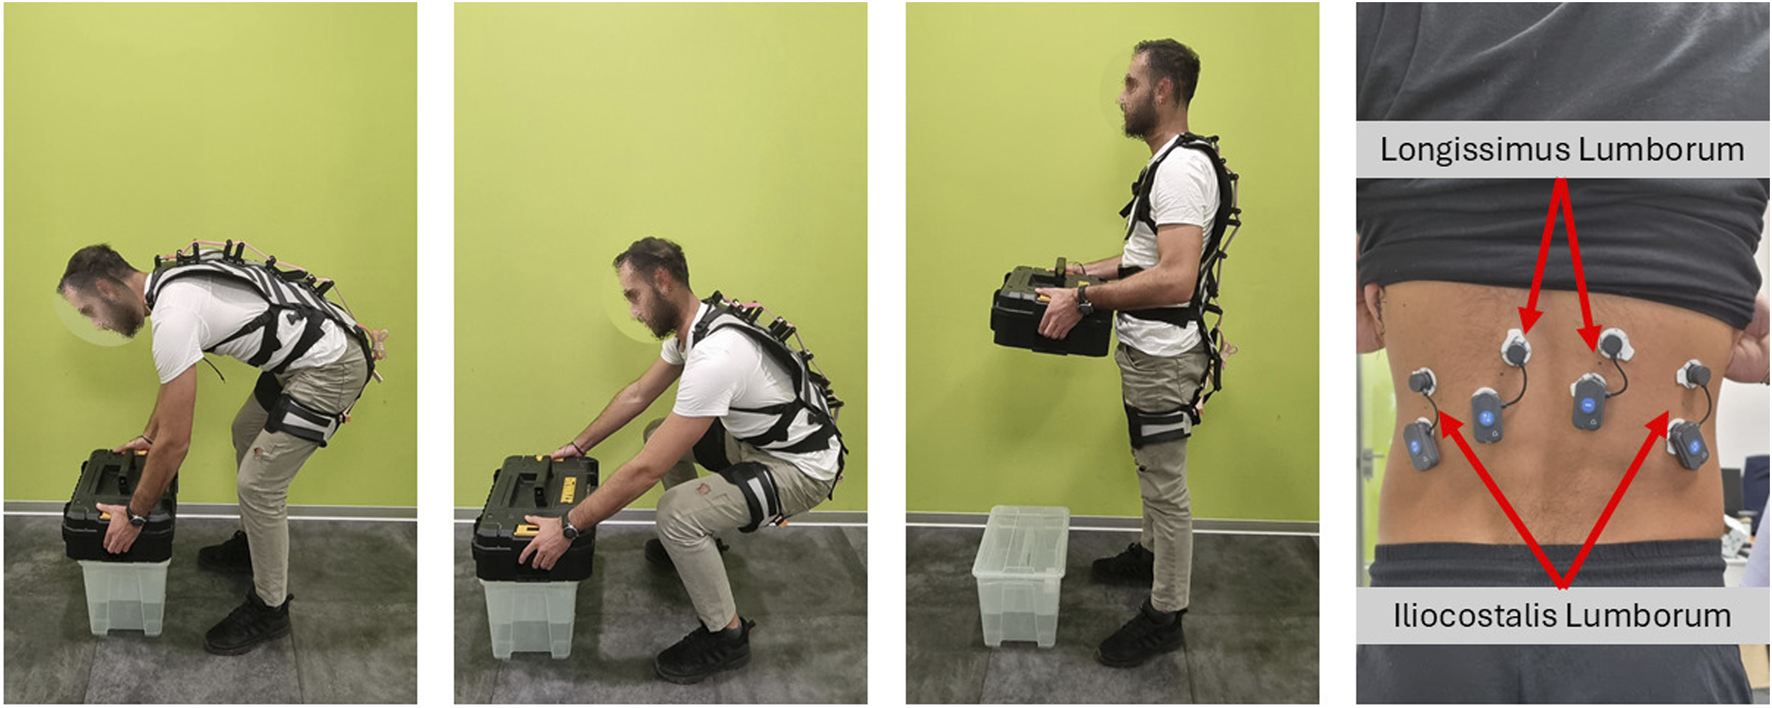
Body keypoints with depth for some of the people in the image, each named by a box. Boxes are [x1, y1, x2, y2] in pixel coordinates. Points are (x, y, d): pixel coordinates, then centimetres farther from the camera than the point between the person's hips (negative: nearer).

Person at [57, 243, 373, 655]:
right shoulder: (171, 285, 8)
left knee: (259, 483, -6)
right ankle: (251, 546, 46)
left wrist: (135, 515, -9)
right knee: (246, 434, 29)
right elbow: (173, 383, 29)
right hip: (312, 349, 11)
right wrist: (148, 436, 41)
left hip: (331, 369, -11)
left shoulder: (173, 319, -24)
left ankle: (269, 610, 9)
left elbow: (175, 442, -21)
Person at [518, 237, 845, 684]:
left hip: (803, 468, -10)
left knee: (675, 513, -26)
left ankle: (726, 636, -7)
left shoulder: (713, 358, -33)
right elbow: (637, 395, 18)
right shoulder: (692, 327, -2)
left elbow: (646, 470, -32)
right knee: (660, 434, 19)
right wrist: (579, 445, 21)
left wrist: (567, 528, -25)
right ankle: (693, 538, 37)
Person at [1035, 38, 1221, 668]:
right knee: (1153, 469, 27)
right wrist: (1088, 272, 17)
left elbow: (1175, 279, -35)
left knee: (1166, 485, -1)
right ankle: (1150, 554, 45)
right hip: (1146, 351, 11)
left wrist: (1085, 300, -31)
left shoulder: (1180, 170, -25)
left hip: (1163, 357, -11)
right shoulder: (1167, 163, 11)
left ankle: (1165, 617, 9)